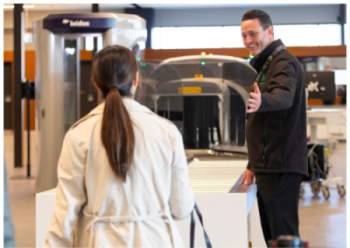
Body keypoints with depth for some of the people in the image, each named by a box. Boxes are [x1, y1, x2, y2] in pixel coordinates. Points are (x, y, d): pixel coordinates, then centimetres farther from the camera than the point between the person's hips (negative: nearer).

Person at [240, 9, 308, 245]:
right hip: (268, 167, 10)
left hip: (282, 167, -10)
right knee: (272, 235, 12)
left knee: (284, 236, -11)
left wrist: (261, 102, -54)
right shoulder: (265, 65, 22)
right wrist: (253, 165, 25)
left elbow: (283, 96, -33)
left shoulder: (284, 62, -10)